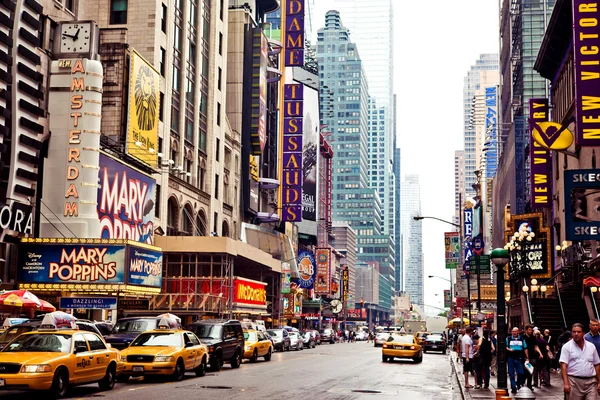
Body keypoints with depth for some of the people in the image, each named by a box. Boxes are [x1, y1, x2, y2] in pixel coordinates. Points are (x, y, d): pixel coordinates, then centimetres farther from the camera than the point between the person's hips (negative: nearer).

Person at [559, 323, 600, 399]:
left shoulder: (591, 346, 12)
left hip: (591, 382, 3)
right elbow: (563, 366, -7)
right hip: (574, 382, -3)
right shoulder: (567, 347, 0)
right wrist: (566, 384, -15)